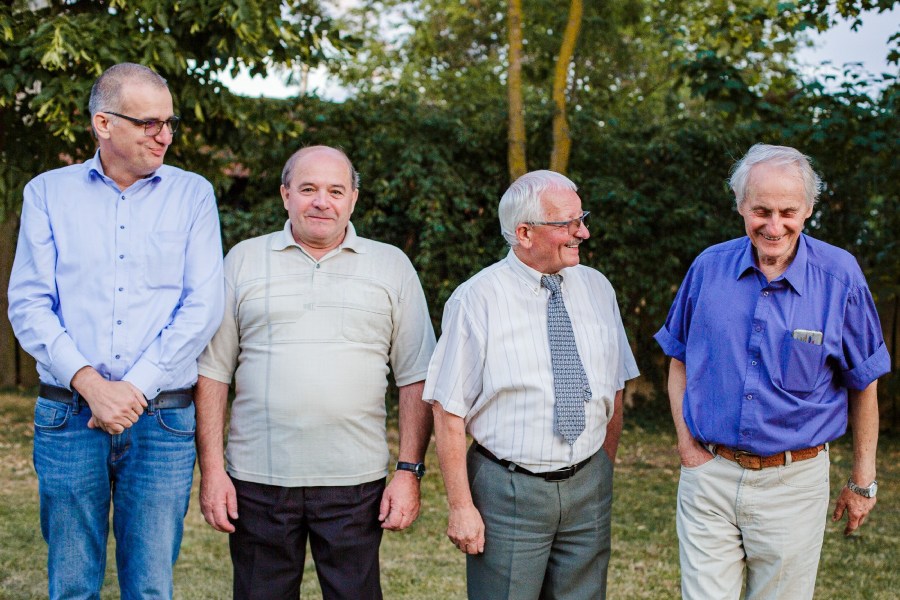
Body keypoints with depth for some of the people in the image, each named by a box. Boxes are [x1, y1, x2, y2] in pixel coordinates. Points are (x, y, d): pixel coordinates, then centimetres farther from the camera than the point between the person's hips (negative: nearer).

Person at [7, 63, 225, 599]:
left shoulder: (193, 194, 6)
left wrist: (135, 388, -11)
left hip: (163, 419, 0)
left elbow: (204, 307, -3)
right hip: (68, 417, 1)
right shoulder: (48, 193, 7)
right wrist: (89, 383, -13)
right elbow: (28, 304, 0)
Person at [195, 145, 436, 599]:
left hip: (356, 482, 0)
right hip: (258, 481, 1)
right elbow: (213, 372, 5)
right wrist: (211, 470, -1)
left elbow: (415, 379, 5)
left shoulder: (392, 267, 7)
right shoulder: (244, 260, 7)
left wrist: (409, 471, -2)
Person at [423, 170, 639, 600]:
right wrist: (461, 506, -11)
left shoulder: (597, 289, 6)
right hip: (508, 492, -4)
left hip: (588, 487, 4)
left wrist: (604, 474, 12)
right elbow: (448, 412, -10)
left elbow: (613, 392, 13)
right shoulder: (477, 300, -9)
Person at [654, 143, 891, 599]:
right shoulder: (708, 267, -2)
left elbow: (863, 382, 2)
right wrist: (686, 441, 1)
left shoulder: (839, 277, -7)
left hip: (793, 484, -1)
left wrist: (862, 481, 6)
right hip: (708, 476, 1)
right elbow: (680, 360, 11)